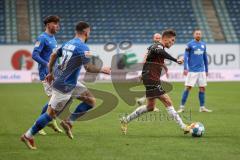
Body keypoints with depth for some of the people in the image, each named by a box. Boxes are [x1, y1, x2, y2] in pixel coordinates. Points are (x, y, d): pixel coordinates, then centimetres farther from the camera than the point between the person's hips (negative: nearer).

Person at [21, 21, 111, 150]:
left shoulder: (68, 43, 9)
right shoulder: (83, 47, -17)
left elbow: (53, 56, 18)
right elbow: (88, 68, -23)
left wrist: (50, 73, 27)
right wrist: (102, 70, -8)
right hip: (64, 86, -9)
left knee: (91, 100, 8)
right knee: (51, 114, -1)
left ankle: (68, 122, 10)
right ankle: (28, 136, 8)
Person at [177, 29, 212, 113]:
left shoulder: (203, 44, 12)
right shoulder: (190, 44, -3)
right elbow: (186, 56, -7)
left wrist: (206, 70, 18)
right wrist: (185, 68, -17)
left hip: (201, 70, 5)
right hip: (192, 70, -5)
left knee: (202, 88, 4)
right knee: (188, 87, -7)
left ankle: (202, 107, 12)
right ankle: (182, 107, -2)